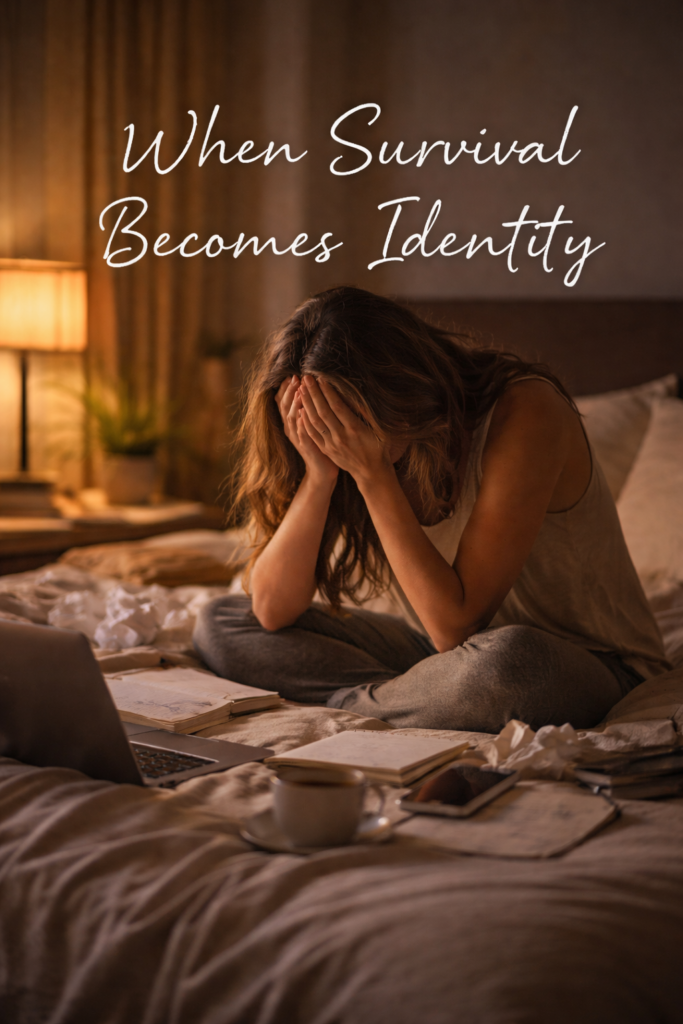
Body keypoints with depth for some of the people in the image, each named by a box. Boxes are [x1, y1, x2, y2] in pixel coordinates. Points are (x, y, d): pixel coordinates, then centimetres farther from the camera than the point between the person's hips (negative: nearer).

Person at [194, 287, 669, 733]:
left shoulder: (523, 411, -25)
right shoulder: (346, 440, -8)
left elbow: (455, 626, -28)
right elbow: (272, 610, -11)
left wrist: (371, 473, -30)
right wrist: (319, 473, -24)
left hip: (586, 662, -5)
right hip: (451, 654, 6)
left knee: (507, 660, -42)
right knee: (219, 623, -3)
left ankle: (342, 701, -13)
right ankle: (427, 693, -14)